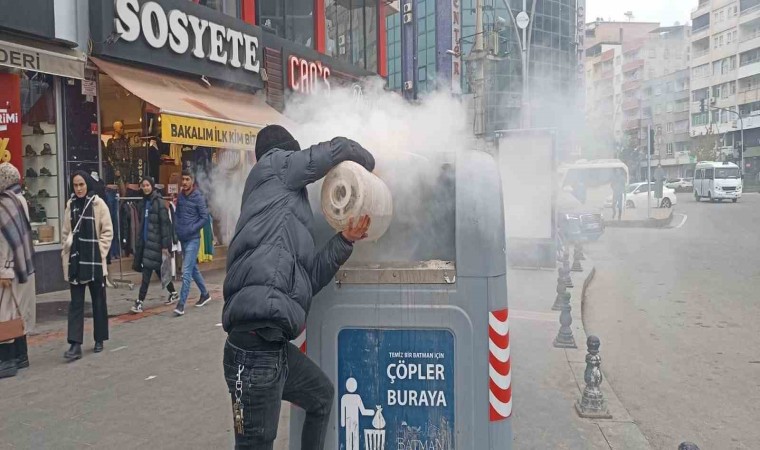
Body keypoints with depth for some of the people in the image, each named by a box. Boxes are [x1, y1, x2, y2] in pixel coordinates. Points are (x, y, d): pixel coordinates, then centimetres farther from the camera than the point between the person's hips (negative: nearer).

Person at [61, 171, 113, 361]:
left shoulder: (98, 204, -5)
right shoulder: (70, 205, 7)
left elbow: (107, 232, -4)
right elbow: (65, 232, 12)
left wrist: (99, 253, -9)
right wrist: (67, 253, 5)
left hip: (94, 260, -3)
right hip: (75, 260, 3)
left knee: (98, 301, 9)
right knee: (76, 303, 0)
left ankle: (99, 339, 22)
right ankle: (75, 344, 0)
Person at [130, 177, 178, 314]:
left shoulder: (159, 202, -11)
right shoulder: (142, 203, 11)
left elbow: (165, 224, -13)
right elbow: (141, 223, 18)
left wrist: (165, 245, -15)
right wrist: (140, 240, 16)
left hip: (155, 241, -7)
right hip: (145, 241, 8)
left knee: (147, 273, -8)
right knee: (158, 270, 14)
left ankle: (139, 302, -6)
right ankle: (173, 293, 28)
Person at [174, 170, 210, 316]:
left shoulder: (198, 197, -8)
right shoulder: (180, 197, 8)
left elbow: (205, 217, -10)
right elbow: (177, 214, 17)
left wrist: (191, 229, -16)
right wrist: (177, 229, 2)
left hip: (193, 239, -7)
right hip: (183, 238, 7)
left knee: (186, 272, -11)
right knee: (193, 269, 17)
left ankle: (181, 304, -10)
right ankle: (205, 294, 32)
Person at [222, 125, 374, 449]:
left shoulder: (286, 208, 25)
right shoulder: (273, 167, 5)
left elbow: (309, 280, 17)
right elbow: (337, 149, 2)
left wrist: (345, 240, 8)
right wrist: (368, 163, 23)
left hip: (275, 345, 10)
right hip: (255, 347, -10)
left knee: (323, 396, 29)